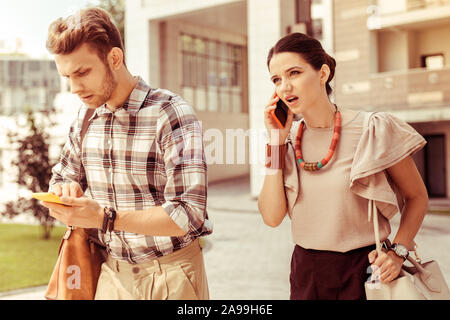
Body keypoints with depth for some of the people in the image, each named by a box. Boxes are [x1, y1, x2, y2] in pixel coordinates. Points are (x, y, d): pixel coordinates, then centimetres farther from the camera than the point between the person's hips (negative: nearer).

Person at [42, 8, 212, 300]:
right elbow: (63, 176, 13)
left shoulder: (172, 114, -20)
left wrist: (104, 218, -31)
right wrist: (68, 191, -11)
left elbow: (188, 215, -25)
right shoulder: (86, 116, 1)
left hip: (169, 273, -5)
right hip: (112, 271, 6)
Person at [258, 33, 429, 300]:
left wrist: (398, 251, -13)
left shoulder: (373, 130, -11)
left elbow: (417, 196, 0)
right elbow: (272, 217, -9)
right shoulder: (289, 139, 0)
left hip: (364, 268, -3)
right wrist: (277, 140, -10)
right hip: (306, 272, 3)